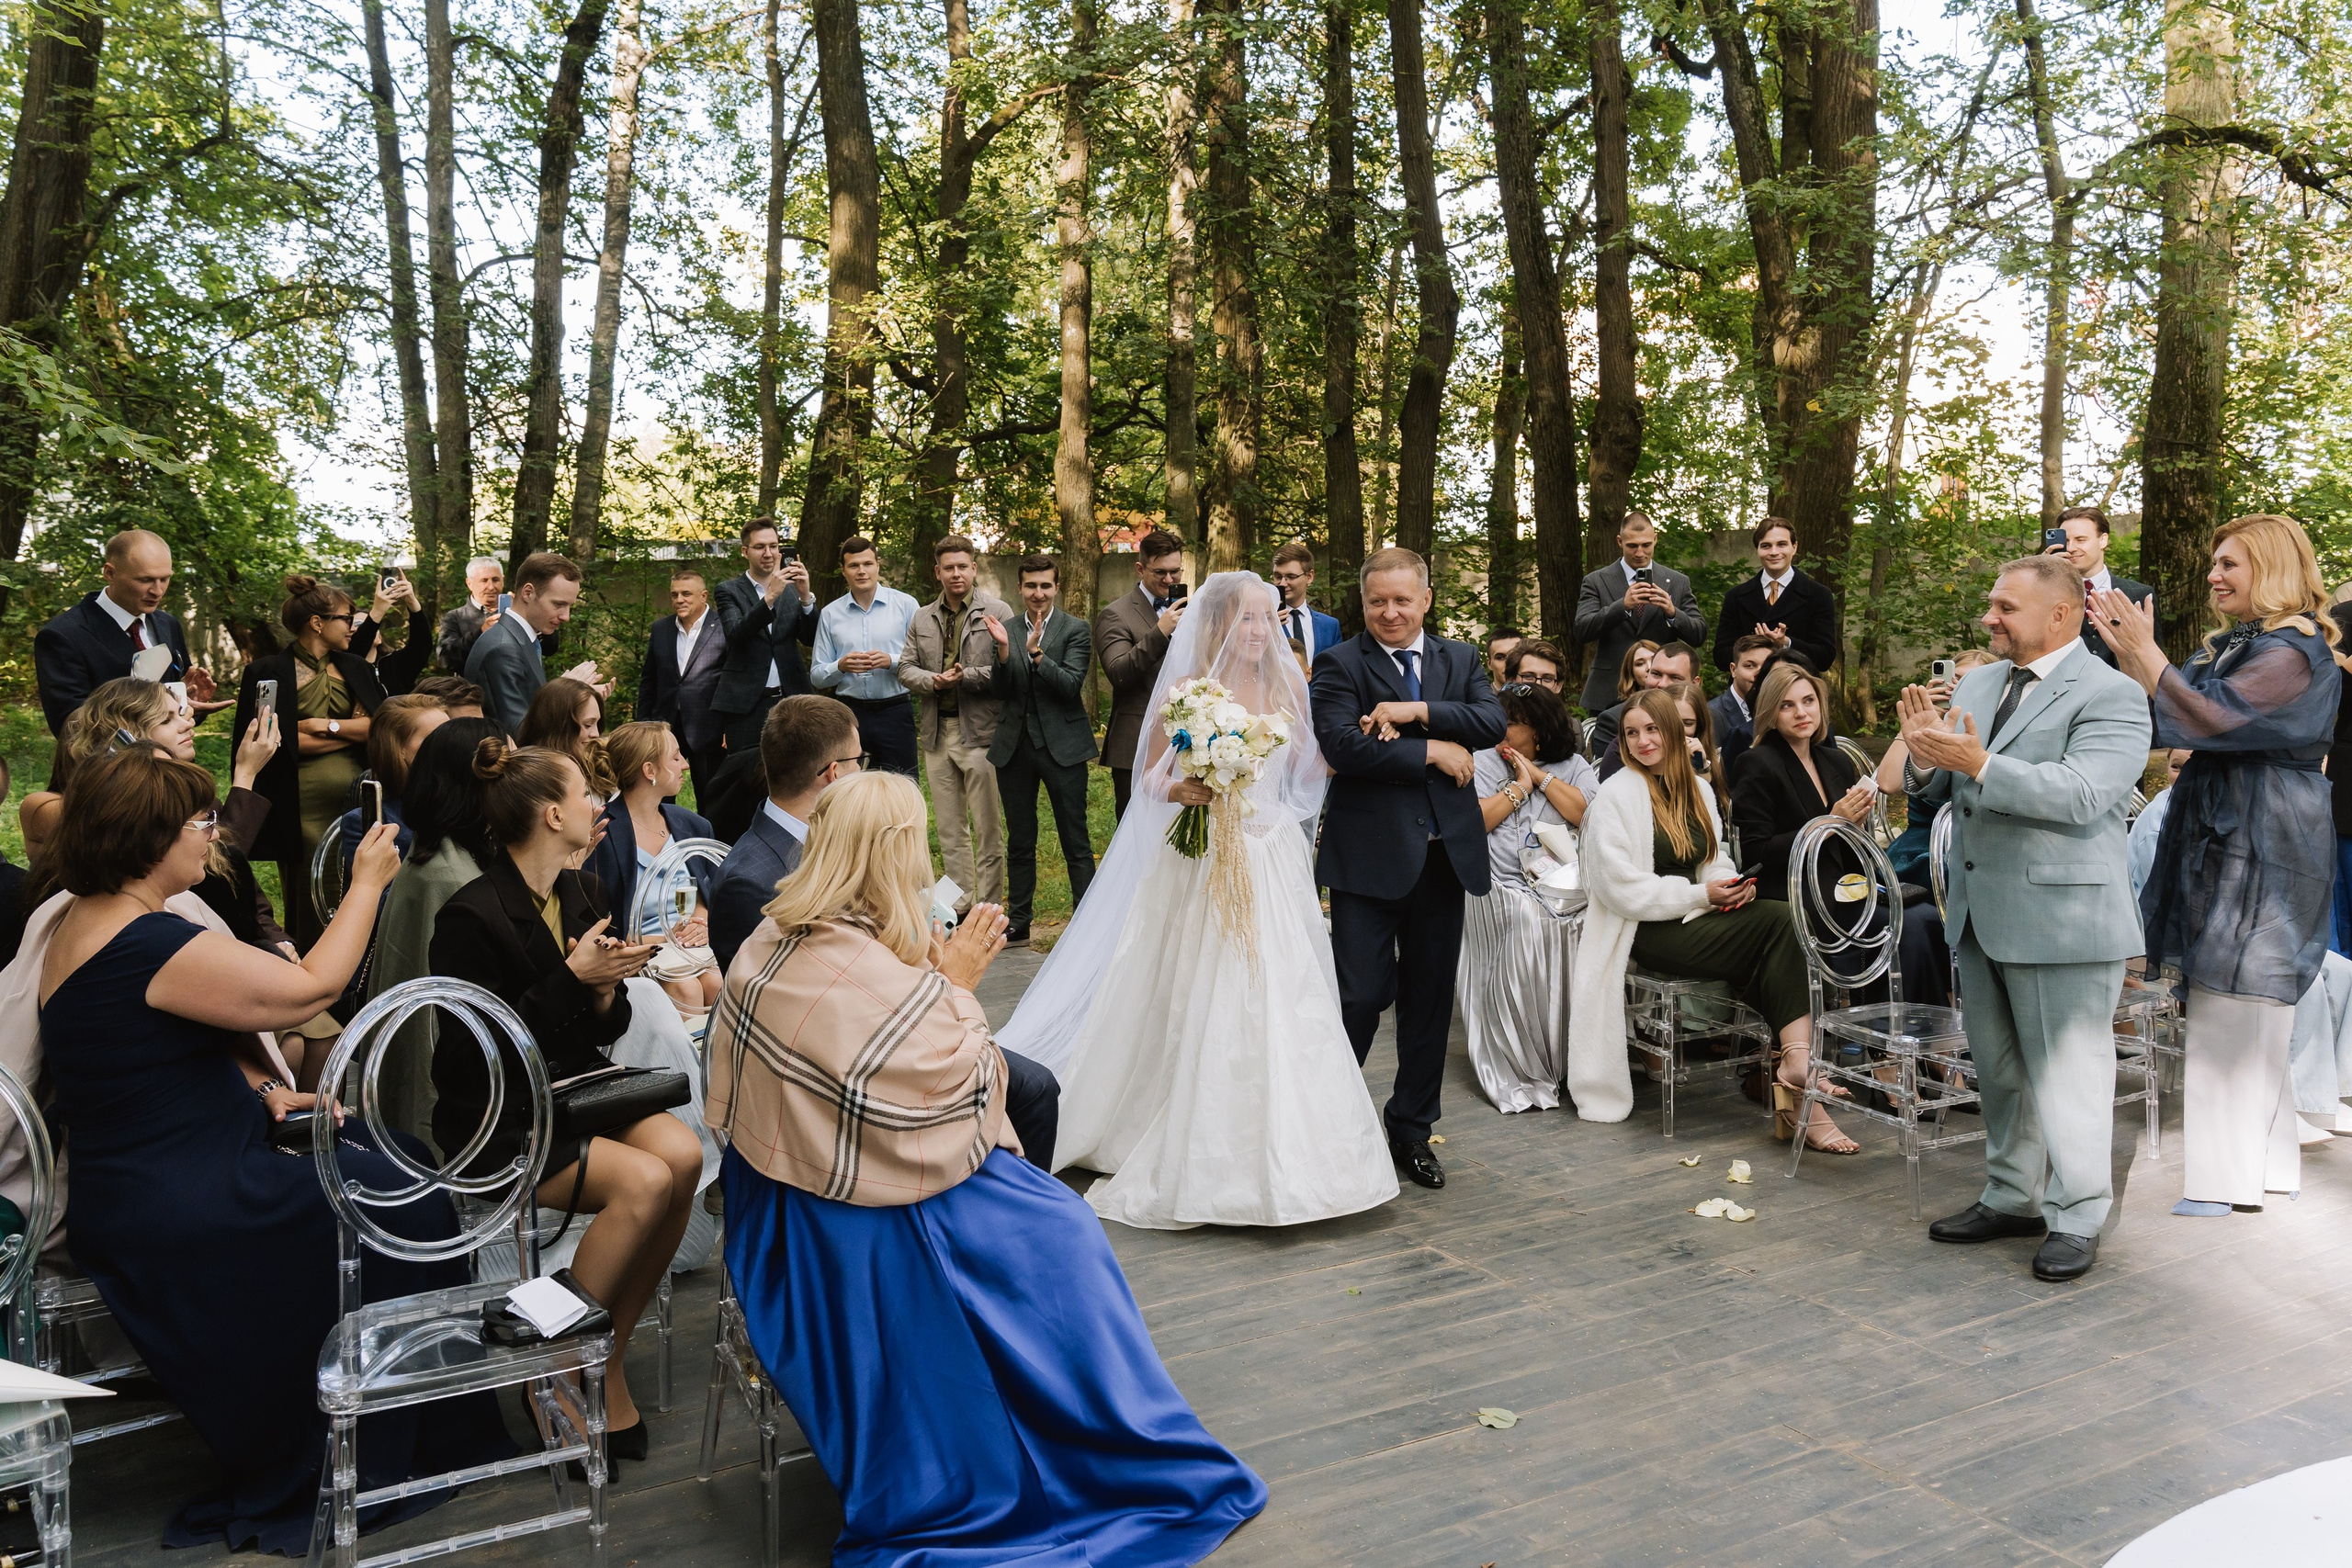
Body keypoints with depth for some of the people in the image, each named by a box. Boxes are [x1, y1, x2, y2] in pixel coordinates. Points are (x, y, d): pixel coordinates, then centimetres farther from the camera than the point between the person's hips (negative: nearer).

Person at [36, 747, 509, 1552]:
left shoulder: (87, 920, 8)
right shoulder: (149, 943, -26)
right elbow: (312, 986, -22)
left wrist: (262, 1086, 2)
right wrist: (368, 882, -11)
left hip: (136, 1176, 10)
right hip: (174, 1209, -10)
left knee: (388, 1150, 9)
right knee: (403, 1202, -4)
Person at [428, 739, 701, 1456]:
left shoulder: (583, 892, 7)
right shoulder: (470, 916, -16)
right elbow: (477, 1053, -18)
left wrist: (606, 988, -10)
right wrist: (573, 979, -21)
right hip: (497, 1120, -7)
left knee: (682, 1154, -20)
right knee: (643, 1181, -26)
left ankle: (608, 1353, -5)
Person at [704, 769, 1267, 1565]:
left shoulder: (768, 943, -4)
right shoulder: (892, 991, -30)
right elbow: (963, 1092, -17)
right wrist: (956, 982, -9)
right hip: (859, 1243, -9)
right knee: (1057, 1238, 6)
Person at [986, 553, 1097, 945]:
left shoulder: (1075, 630, -3)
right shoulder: (1008, 631, 6)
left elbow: (1071, 685, -15)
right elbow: (1001, 693, 0)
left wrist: (1036, 653, -26)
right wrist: (1003, 651, -16)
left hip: (1062, 746, -4)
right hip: (1015, 747, 4)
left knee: (1076, 844, 0)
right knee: (1019, 842, 14)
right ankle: (1018, 922, 24)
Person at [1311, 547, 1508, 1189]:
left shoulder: (1461, 660, 12)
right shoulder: (1340, 665, -2)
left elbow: (1494, 722, -6)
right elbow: (1340, 746, -17)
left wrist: (1414, 712, -17)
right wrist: (1432, 751, -13)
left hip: (1445, 853, 5)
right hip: (1370, 853, -4)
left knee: (1430, 999, 12)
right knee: (1361, 995, -6)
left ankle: (1411, 1128, 28)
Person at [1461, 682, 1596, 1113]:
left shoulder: (1572, 767, 14)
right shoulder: (1482, 763, 11)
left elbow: (1591, 816, -4)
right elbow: (1473, 822, -4)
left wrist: (1540, 776, -2)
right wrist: (1520, 786, -1)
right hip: (1502, 891, -1)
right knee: (1525, 921, -29)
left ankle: (1564, 1058, -8)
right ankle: (1520, 1071, -16)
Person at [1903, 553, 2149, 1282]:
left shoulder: (2111, 696, -11)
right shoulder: (1976, 684, 10)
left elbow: (2080, 793, -26)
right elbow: (1932, 795, 10)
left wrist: (1977, 764, -33)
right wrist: (1927, 757, -12)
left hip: (2060, 916, -7)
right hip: (1979, 913, 7)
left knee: (2066, 1073, 2)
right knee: (1999, 1070, 18)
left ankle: (2076, 1220, 15)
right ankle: (2013, 1198, 32)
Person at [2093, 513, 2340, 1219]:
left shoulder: (2295, 652, -13)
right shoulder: (2232, 645, 15)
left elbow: (2212, 719, -23)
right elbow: (2157, 721, 12)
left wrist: (2145, 651, -18)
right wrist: (2126, 650, 2)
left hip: (2261, 852, -9)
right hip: (2220, 841, 9)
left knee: (2231, 1020, -6)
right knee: (2244, 1021, 14)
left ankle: (2228, 1182, 1)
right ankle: (2266, 1164, 24)